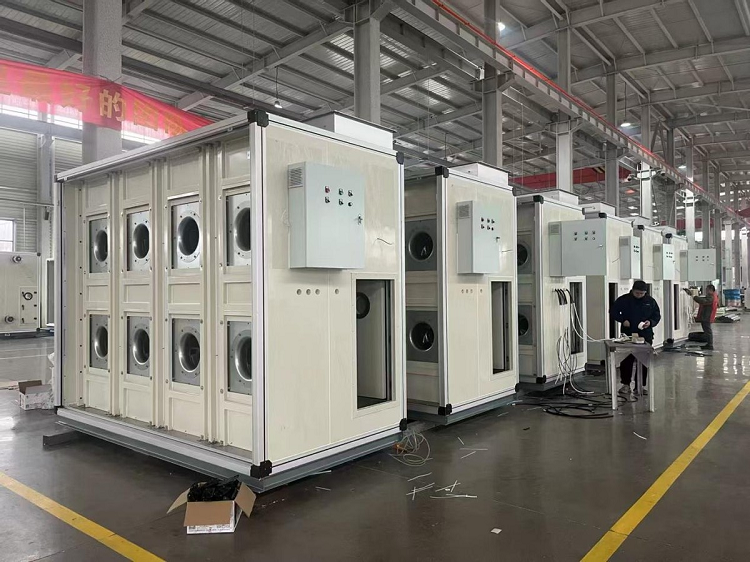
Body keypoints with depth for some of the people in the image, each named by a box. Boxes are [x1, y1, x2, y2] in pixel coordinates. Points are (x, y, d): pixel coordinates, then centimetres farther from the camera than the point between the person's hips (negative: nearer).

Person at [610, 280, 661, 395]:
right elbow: (613, 312, 4)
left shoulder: (650, 301, 4)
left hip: (646, 336, 2)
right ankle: (626, 384, 10)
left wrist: (651, 322, -9)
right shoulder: (624, 300, -2)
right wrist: (622, 320, -11)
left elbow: (657, 315, 12)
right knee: (627, 360, -1)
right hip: (628, 335, -2)